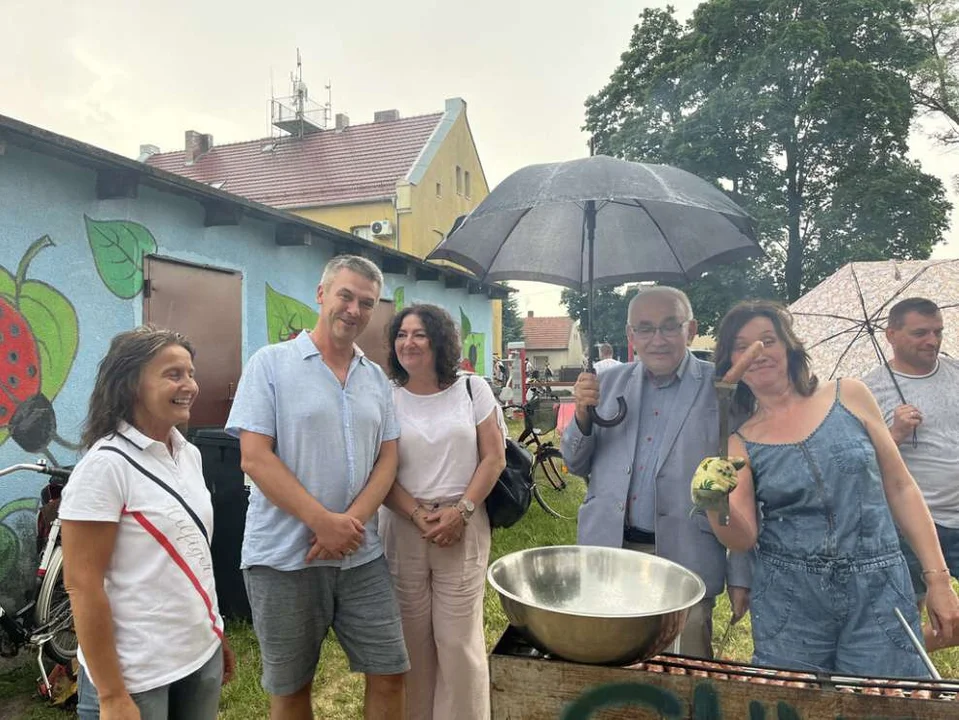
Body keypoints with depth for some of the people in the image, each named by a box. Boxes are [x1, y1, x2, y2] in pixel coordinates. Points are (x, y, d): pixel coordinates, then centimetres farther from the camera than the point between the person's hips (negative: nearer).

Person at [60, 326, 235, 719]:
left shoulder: (190, 454, 4)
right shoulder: (105, 465, -17)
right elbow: (82, 584, -17)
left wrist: (217, 634, 15)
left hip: (203, 656, 7)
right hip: (136, 674, -6)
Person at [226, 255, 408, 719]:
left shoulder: (377, 378, 9)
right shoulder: (271, 363, -6)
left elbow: (387, 458, 6)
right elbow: (254, 458, -12)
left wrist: (353, 520, -11)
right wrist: (323, 522, -17)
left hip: (361, 555, 4)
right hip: (284, 557, -4)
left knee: (389, 674, 8)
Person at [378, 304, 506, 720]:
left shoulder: (472, 389, 2)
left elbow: (494, 458, 0)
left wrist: (461, 511, -10)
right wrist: (417, 515, -11)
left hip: (463, 527, -1)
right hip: (403, 528, 1)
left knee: (459, 639, 3)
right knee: (412, 637, 9)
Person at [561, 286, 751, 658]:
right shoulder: (610, 382, 6)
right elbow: (577, 465, 10)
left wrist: (740, 577, -3)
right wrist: (582, 413, -9)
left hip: (683, 559, -3)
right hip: (608, 550, 4)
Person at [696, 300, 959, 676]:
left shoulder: (849, 396, 1)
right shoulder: (740, 442, 1)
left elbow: (900, 488, 5)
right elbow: (744, 538, -5)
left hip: (879, 591, 0)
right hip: (788, 602, 0)